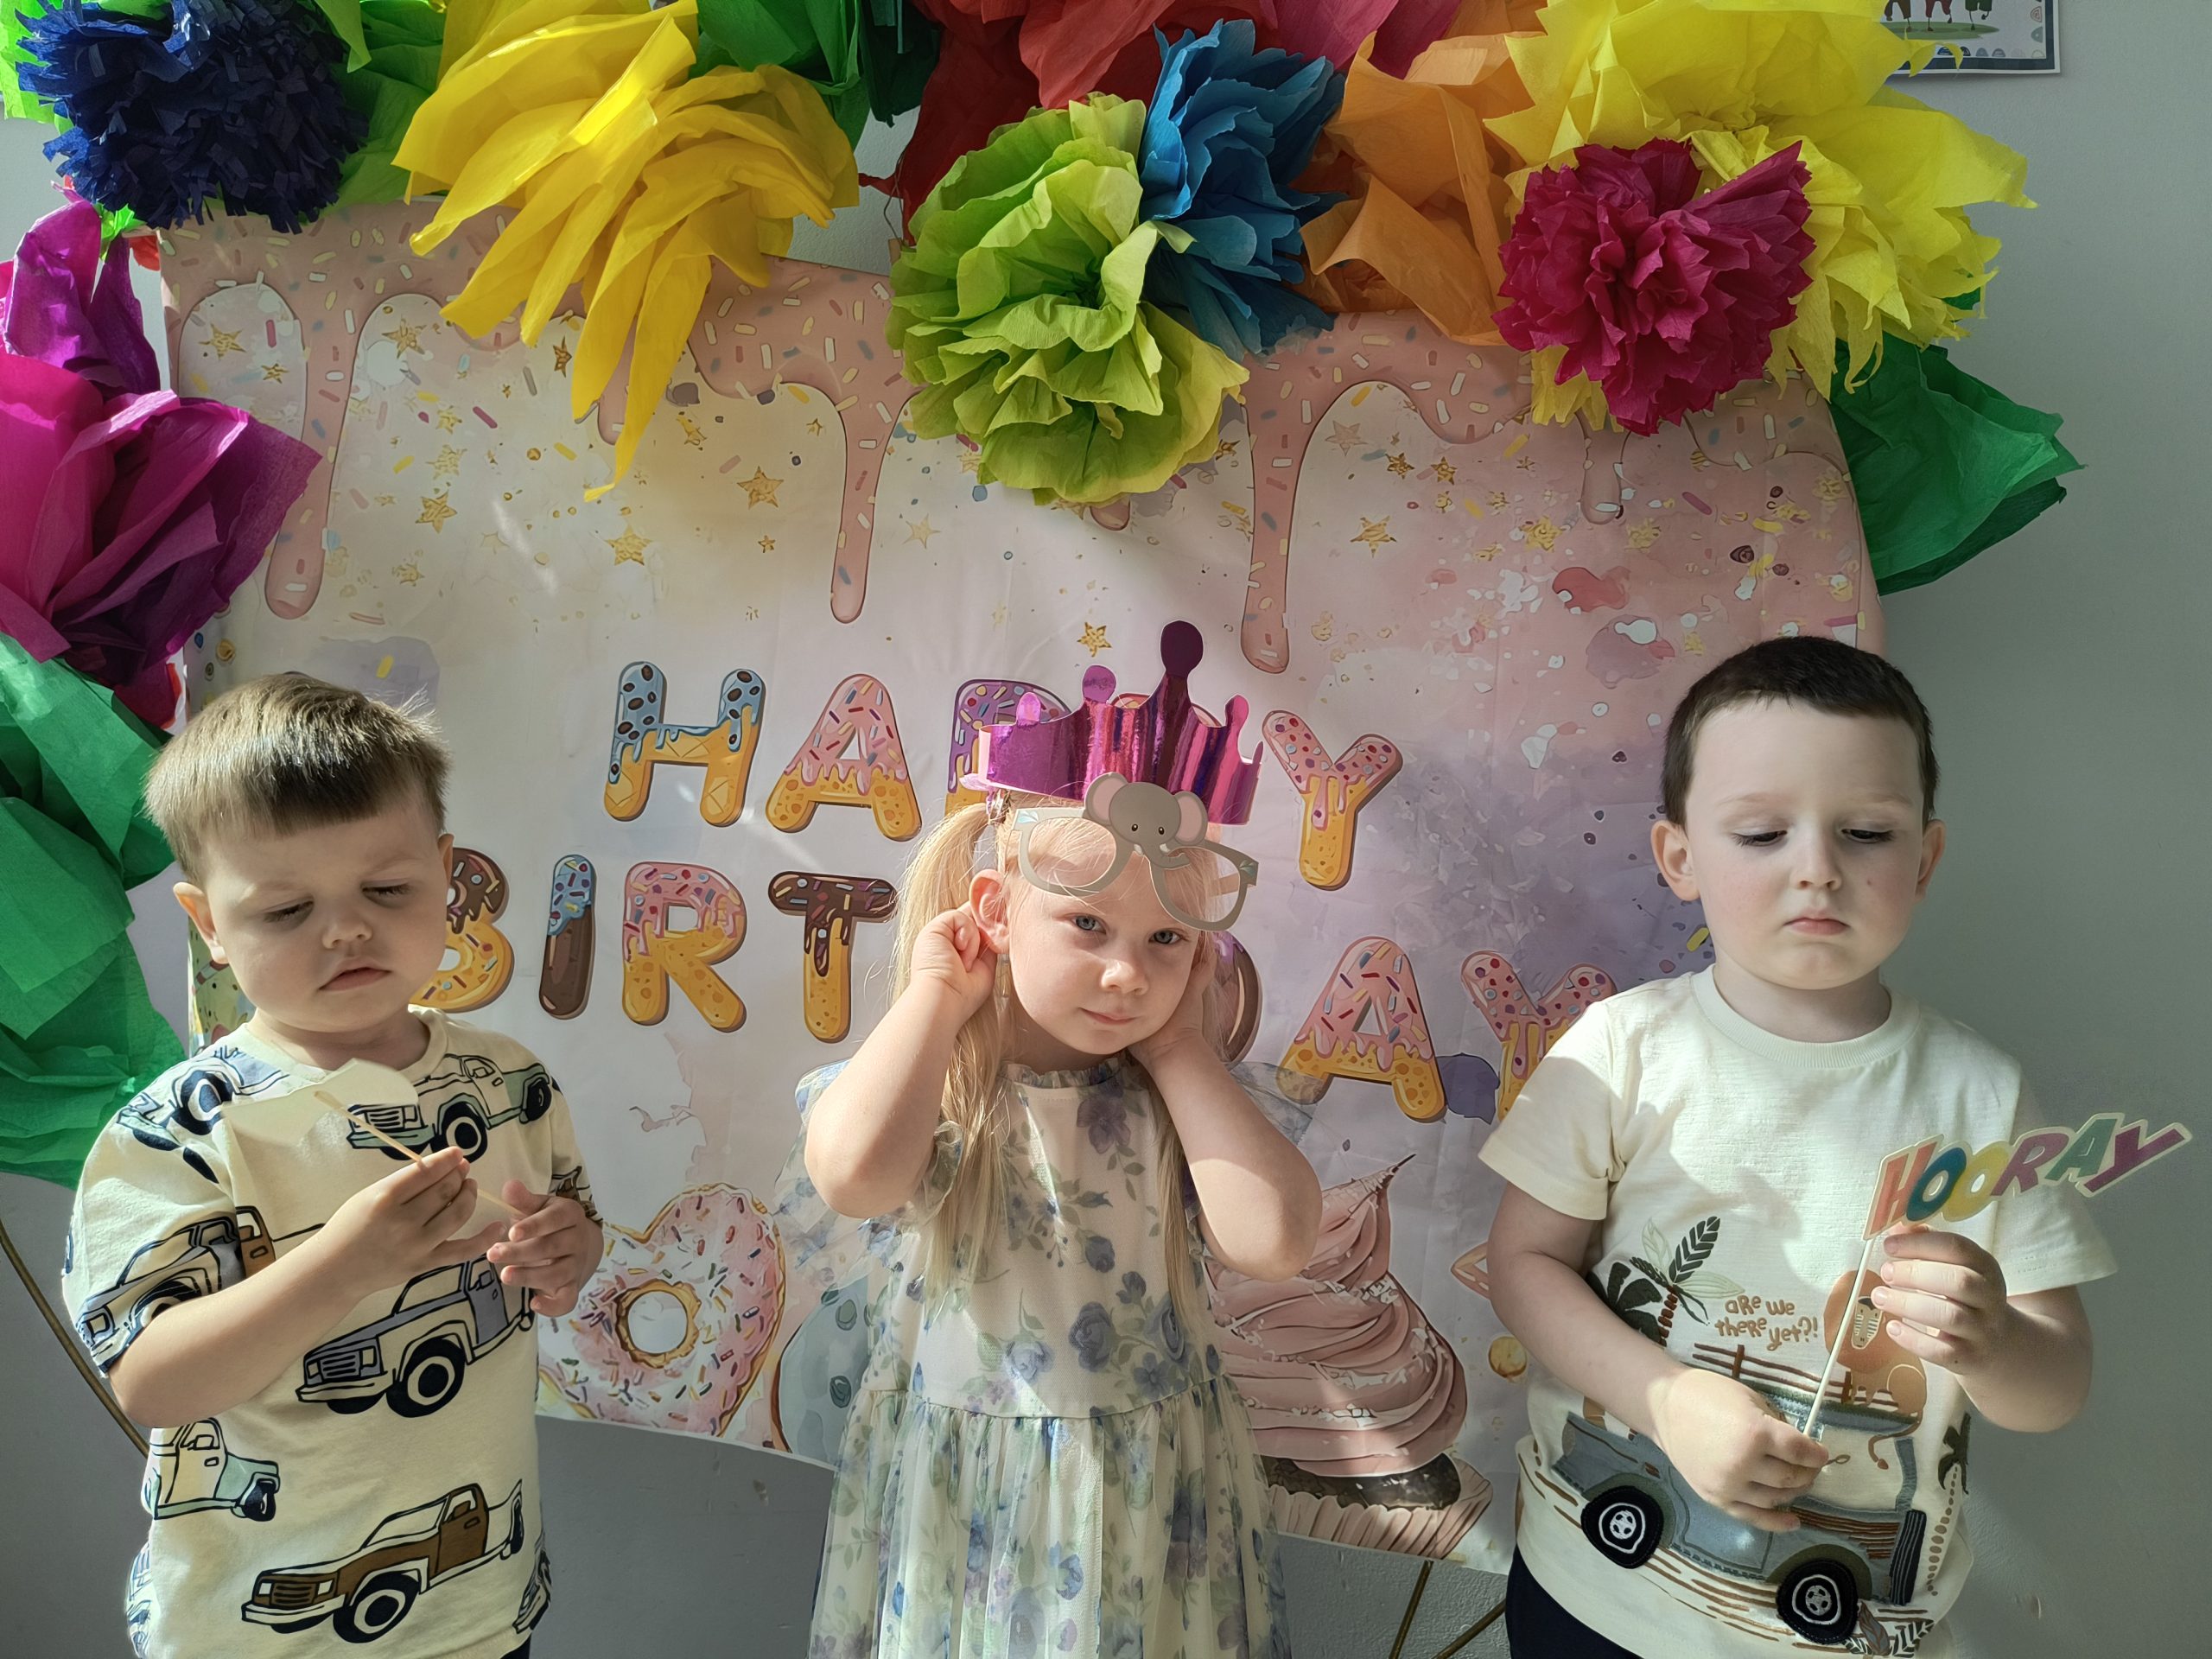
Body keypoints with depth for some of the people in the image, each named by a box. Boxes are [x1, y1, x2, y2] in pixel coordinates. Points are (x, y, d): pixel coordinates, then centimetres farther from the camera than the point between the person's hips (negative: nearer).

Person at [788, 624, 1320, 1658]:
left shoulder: (1173, 1097, -5)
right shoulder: (925, 1080, -12)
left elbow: (1274, 1239, -21)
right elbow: (853, 1173, -36)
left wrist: (1179, 1048, -13)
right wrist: (936, 995, -21)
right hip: (959, 1493, -2)